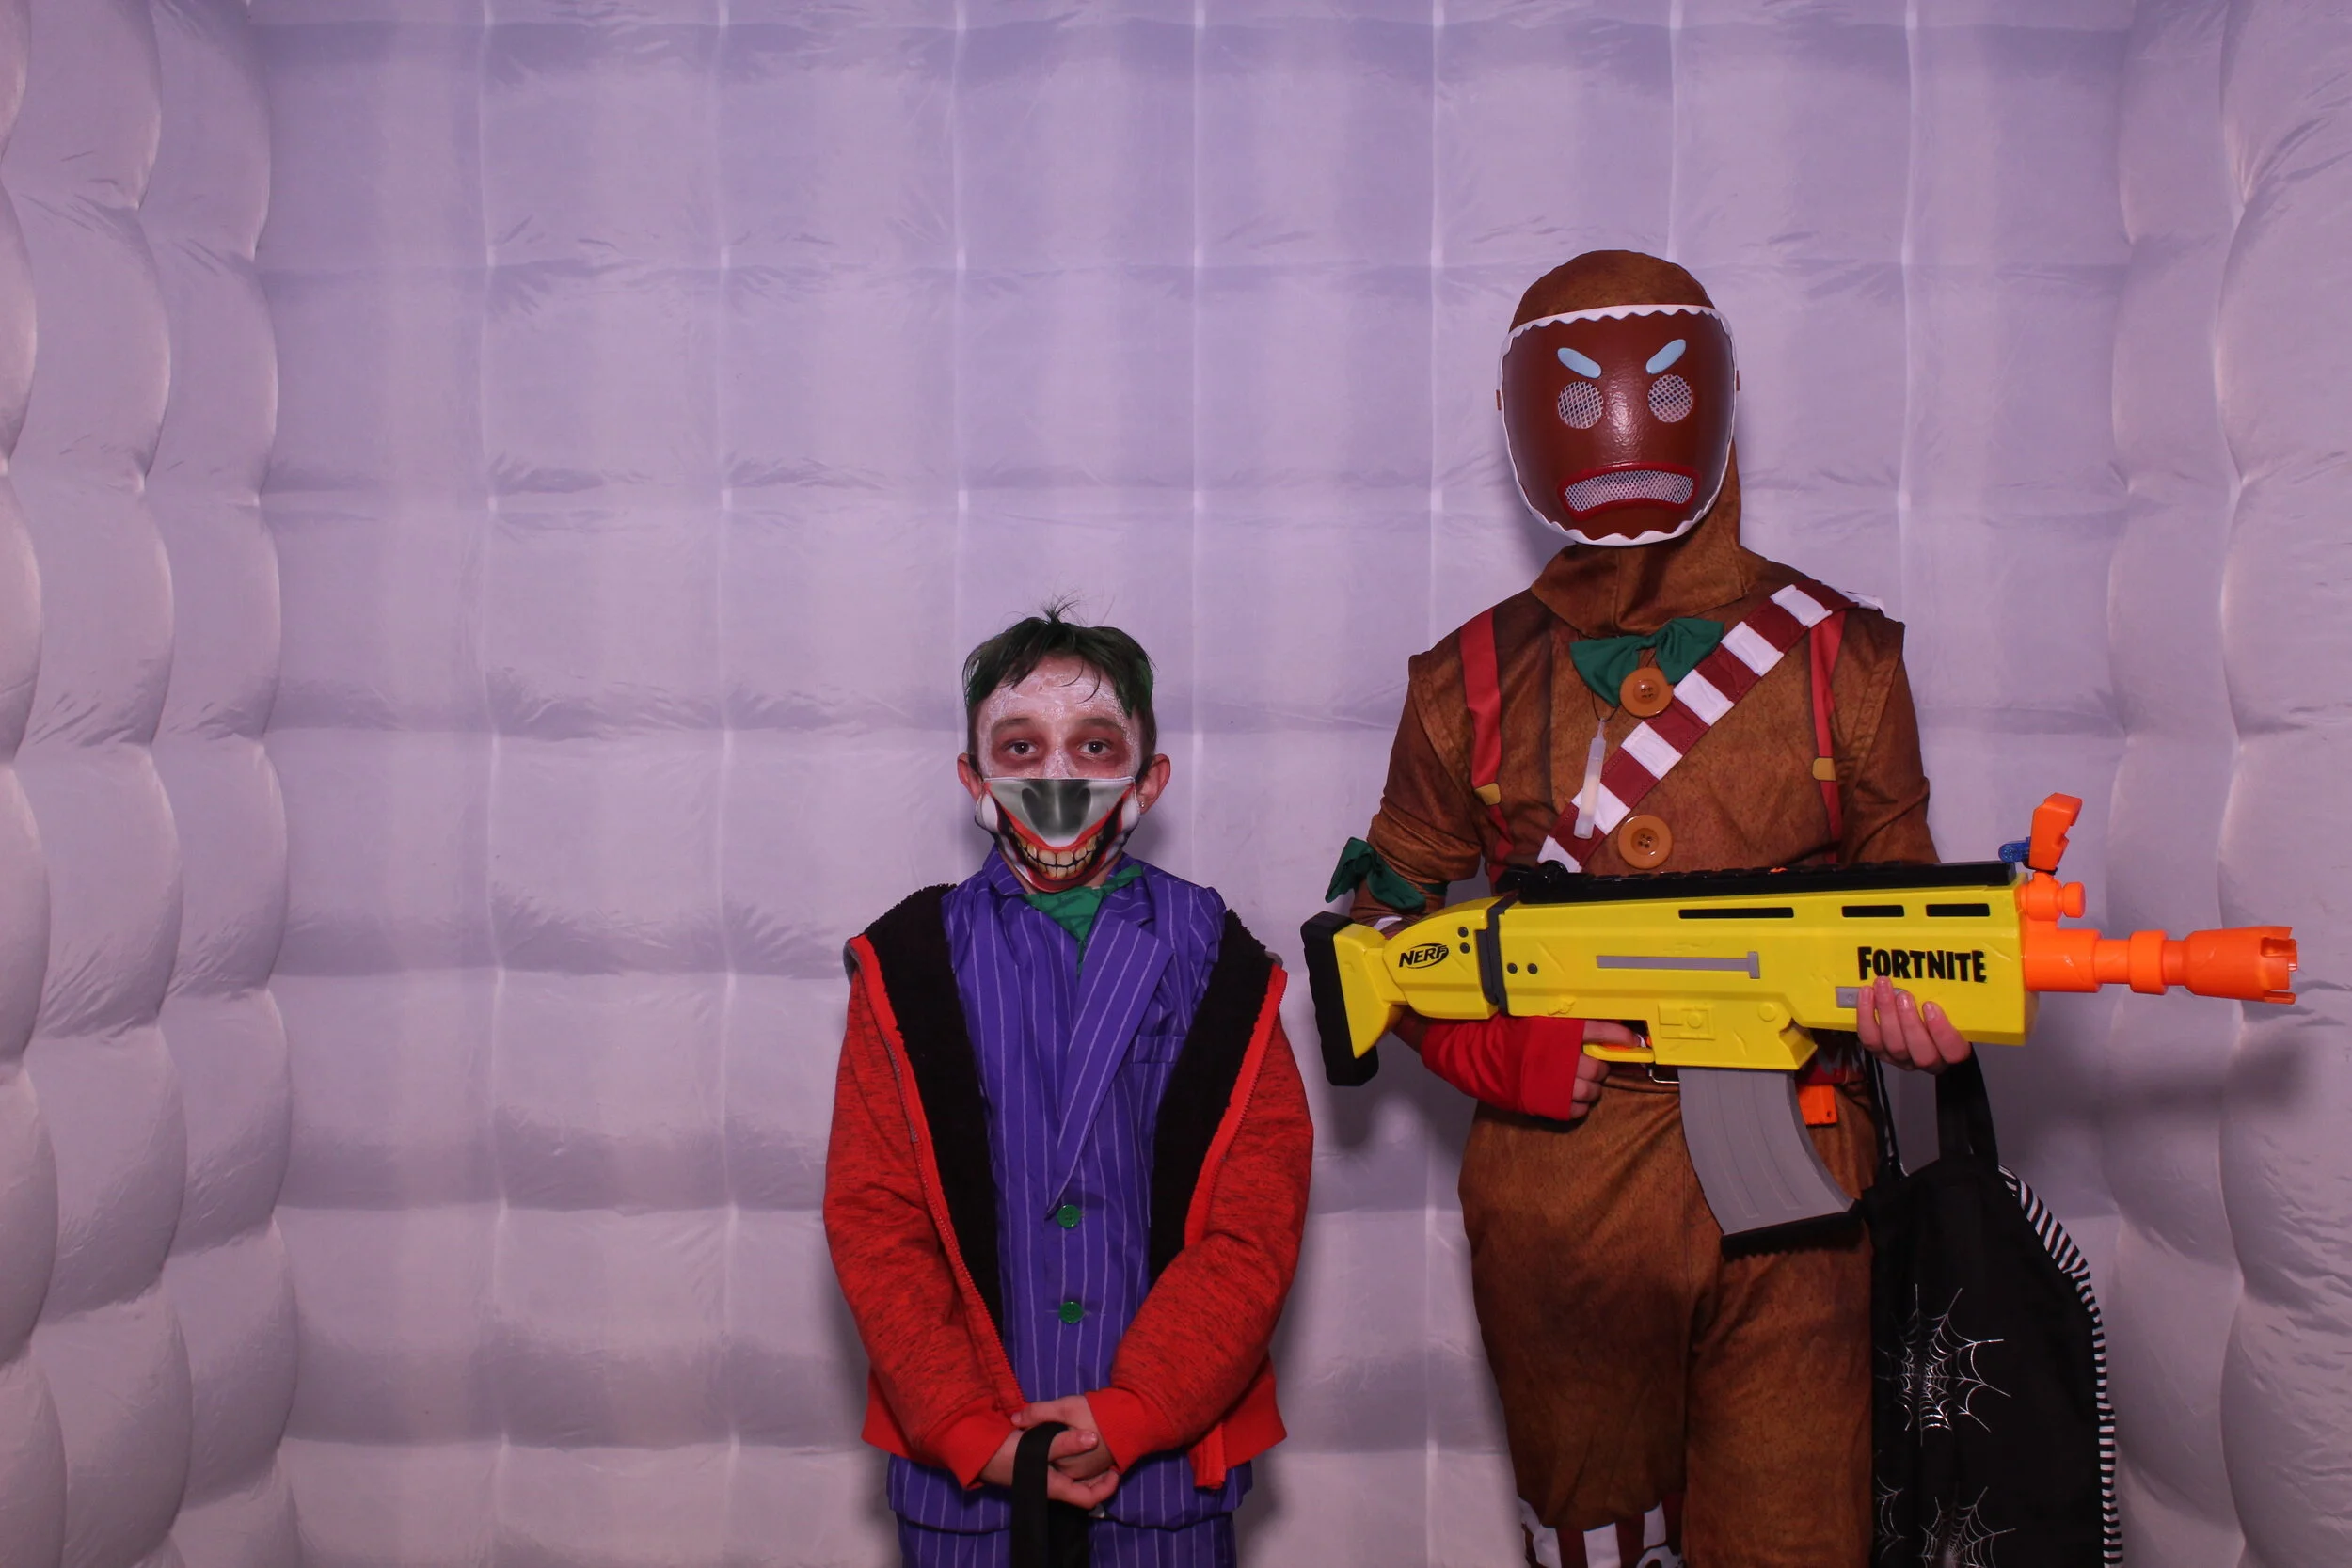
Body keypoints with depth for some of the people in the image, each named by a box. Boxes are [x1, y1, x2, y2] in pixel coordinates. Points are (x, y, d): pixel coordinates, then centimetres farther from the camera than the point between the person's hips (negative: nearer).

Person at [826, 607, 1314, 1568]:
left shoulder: (1216, 966, -1)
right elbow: (872, 1220, -4)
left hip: (1167, 1446, 0)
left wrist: (1130, 1414, -13)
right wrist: (970, 1432, -11)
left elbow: (1256, 1225, -6)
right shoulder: (906, 966, 0)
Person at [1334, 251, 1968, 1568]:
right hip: (1558, 1176, 1)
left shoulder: (1841, 656, 3)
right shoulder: (1474, 680, 3)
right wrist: (1493, 1050, -9)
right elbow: (1385, 919, 9)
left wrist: (1915, 993, -13)